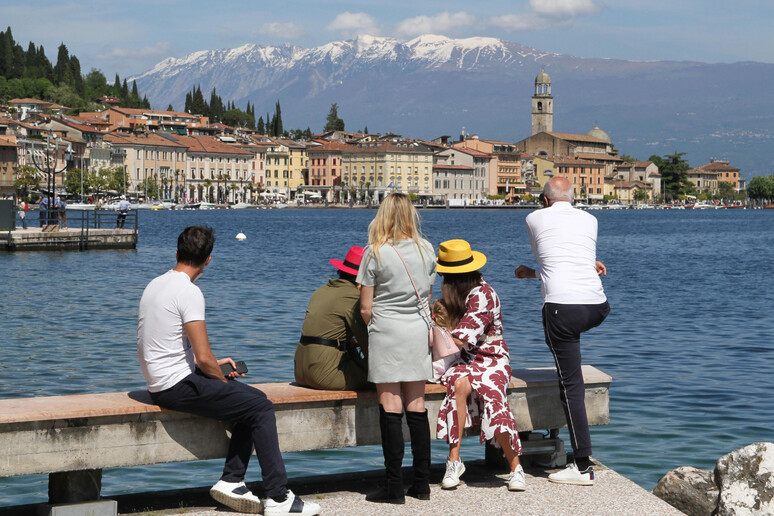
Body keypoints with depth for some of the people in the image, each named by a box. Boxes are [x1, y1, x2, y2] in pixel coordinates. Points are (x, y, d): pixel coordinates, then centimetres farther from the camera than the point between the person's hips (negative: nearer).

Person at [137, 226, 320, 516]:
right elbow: (204, 358, -21)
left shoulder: (155, 285, 13)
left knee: (253, 399, 15)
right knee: (261, 408, -9)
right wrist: (222, 379, -1)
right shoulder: (189, 291, -17)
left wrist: (213, 365, 21)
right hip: (178, 386, -10)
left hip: (161, 385, 10)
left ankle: (231, 481, 9)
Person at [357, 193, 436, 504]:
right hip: (419, 331, 5)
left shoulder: (375, 253, -7)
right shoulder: (426, 250, 6)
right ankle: (422, 484, 13)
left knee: (390, 407, -2)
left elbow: (366, 308, -5)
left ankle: (395, 487, 0)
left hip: (386, 330, -4)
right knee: (416, 406, 9)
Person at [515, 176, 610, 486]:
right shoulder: (590, 220, 18)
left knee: (571, 386, -2)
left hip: (562, 307, -5)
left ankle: (583, 466, -1)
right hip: (597, 307, 5)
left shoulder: (535, 219, 11)